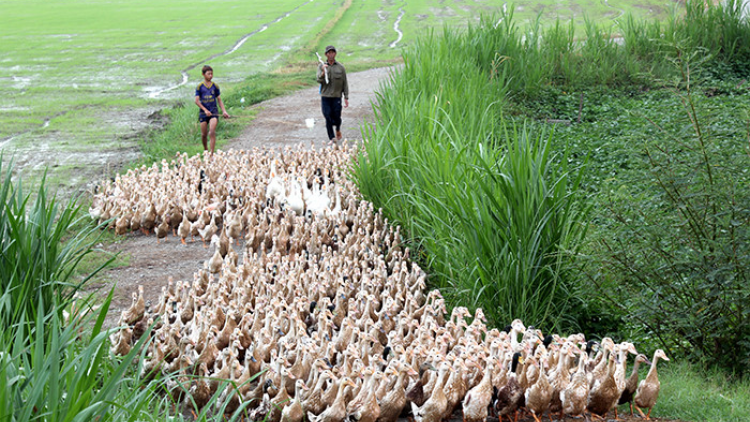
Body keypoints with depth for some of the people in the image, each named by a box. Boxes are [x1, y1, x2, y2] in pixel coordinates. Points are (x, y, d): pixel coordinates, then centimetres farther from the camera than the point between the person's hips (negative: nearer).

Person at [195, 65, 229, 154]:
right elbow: (197, 101, -4)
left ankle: (212, 153, -18)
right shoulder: (200, 86, -2)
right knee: (204, 134, 7)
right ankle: (205, 150, 32)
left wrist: (224, 111, 0)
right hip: (203, 112, 0)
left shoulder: (215, 86, 4)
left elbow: (219, 100, 11)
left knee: (212, 132, -17)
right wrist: (205, 110, -15)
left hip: (213, 111, 0)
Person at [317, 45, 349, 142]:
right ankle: (332, 137, 8)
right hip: (325, 96, 0)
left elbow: (345, 83, 6)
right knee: (328, 117, -3)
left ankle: (338, 129, 34)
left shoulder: (340, 67, 4)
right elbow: (319, 80, -7)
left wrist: (346, 98, 2)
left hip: (337, 96, 0)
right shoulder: (321, 66, 4)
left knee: (336, 117, 1)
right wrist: (323, 72, -26)